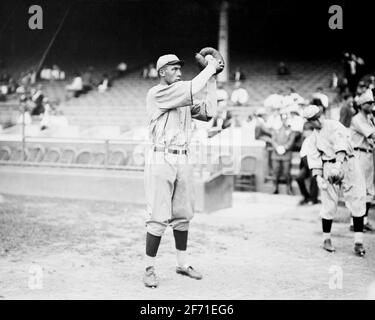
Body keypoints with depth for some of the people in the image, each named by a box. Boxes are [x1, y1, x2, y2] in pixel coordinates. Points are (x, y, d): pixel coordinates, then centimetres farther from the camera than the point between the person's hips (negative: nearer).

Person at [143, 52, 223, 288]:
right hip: (161, 160, -7)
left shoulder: (185, 99, 16)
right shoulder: (157, 93, -8)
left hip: (183, 160, 7)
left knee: (183, 215, 12)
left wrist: (212, 79, 5)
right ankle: (150, 269, 3)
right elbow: (191, 90, -21)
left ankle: (183, 264, 24)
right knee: (159, 217, -7)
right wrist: (209, 68, -10)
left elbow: (208, 112, 6)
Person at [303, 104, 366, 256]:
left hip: (347, 163, -2)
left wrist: (338, 164, -30)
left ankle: (358, 241, -3)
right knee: (329, 204, 2)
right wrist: (318, 177, -11)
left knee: (357, 202, -7)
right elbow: (314, 158, 3)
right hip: (329, 168, 2)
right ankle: (326, 239, 19)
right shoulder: (314, 137, 12)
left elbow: (341, 143, -16)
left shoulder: (333, 125, -1)